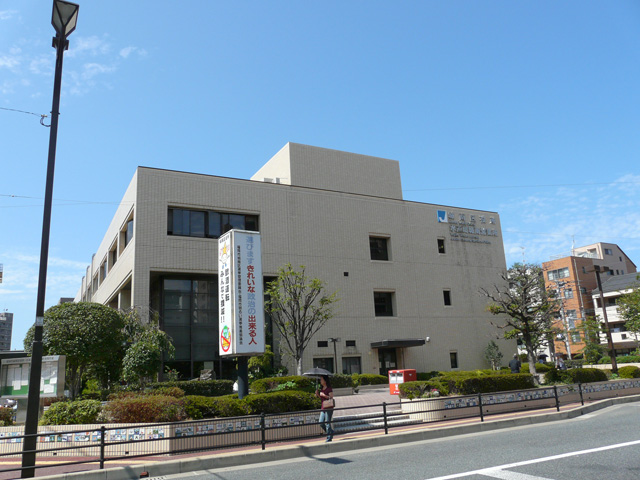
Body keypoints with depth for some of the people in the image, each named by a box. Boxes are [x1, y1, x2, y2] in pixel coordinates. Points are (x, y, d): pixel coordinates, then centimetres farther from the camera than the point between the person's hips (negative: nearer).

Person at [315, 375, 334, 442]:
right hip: (323, 408, 8)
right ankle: (331, 432, 22)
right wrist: (317, 394, 4)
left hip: (329, 408, -8)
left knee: (327, 423, -5)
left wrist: (324, 395, -19)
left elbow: (331, 397, -13)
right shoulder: (321, 389, 14)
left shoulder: (329, 389, -8)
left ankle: (329, 438, 6)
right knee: (321, 423, 3)